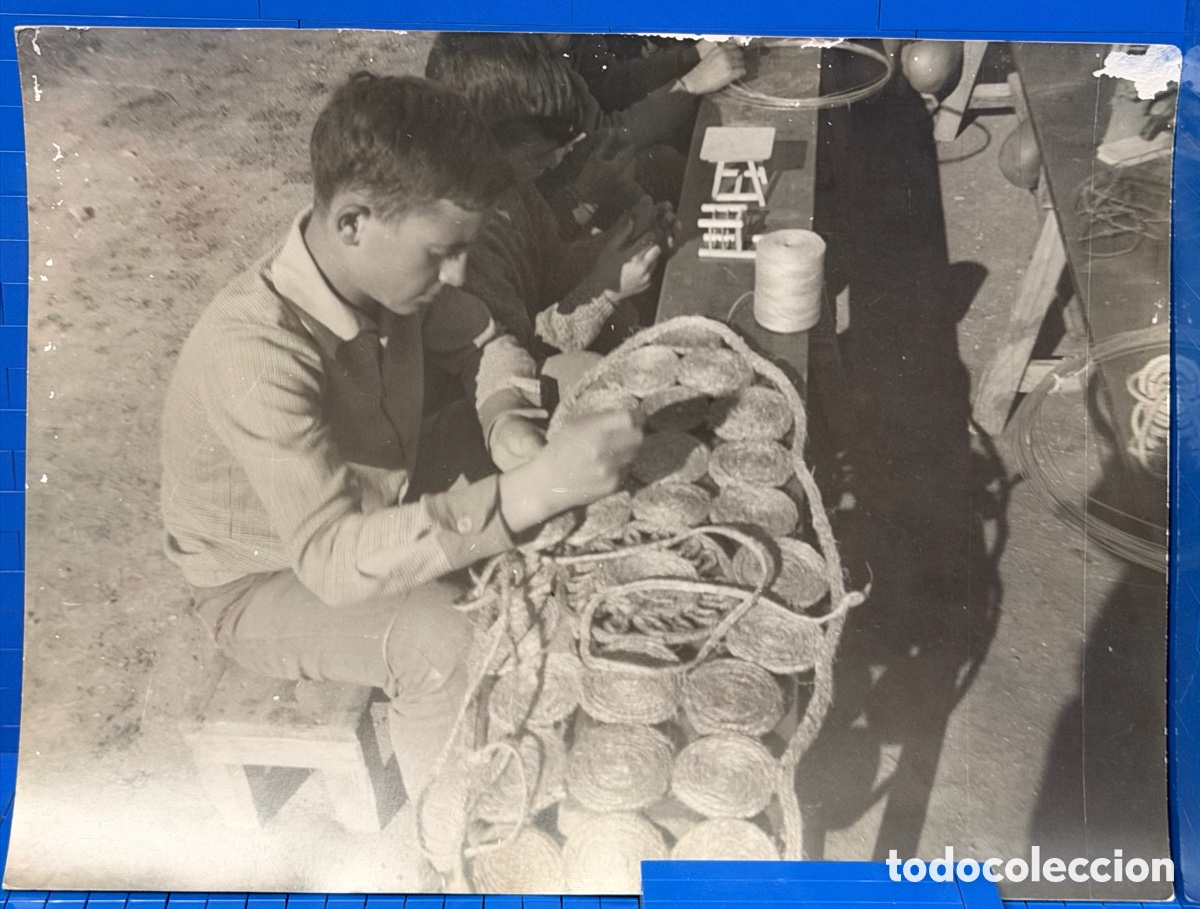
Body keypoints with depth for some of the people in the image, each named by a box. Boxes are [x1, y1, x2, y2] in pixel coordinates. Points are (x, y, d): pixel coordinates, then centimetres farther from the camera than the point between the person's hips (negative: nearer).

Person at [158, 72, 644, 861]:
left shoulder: (382, 273, -17)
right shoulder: (255, 354, -39)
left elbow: (487, 346, 1)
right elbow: (332, 559, -45)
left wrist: (510, 428, -21)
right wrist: (529, 491, -53)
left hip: (370, 503, 7)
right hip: (269, 581, -7)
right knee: (453, 643, -32)